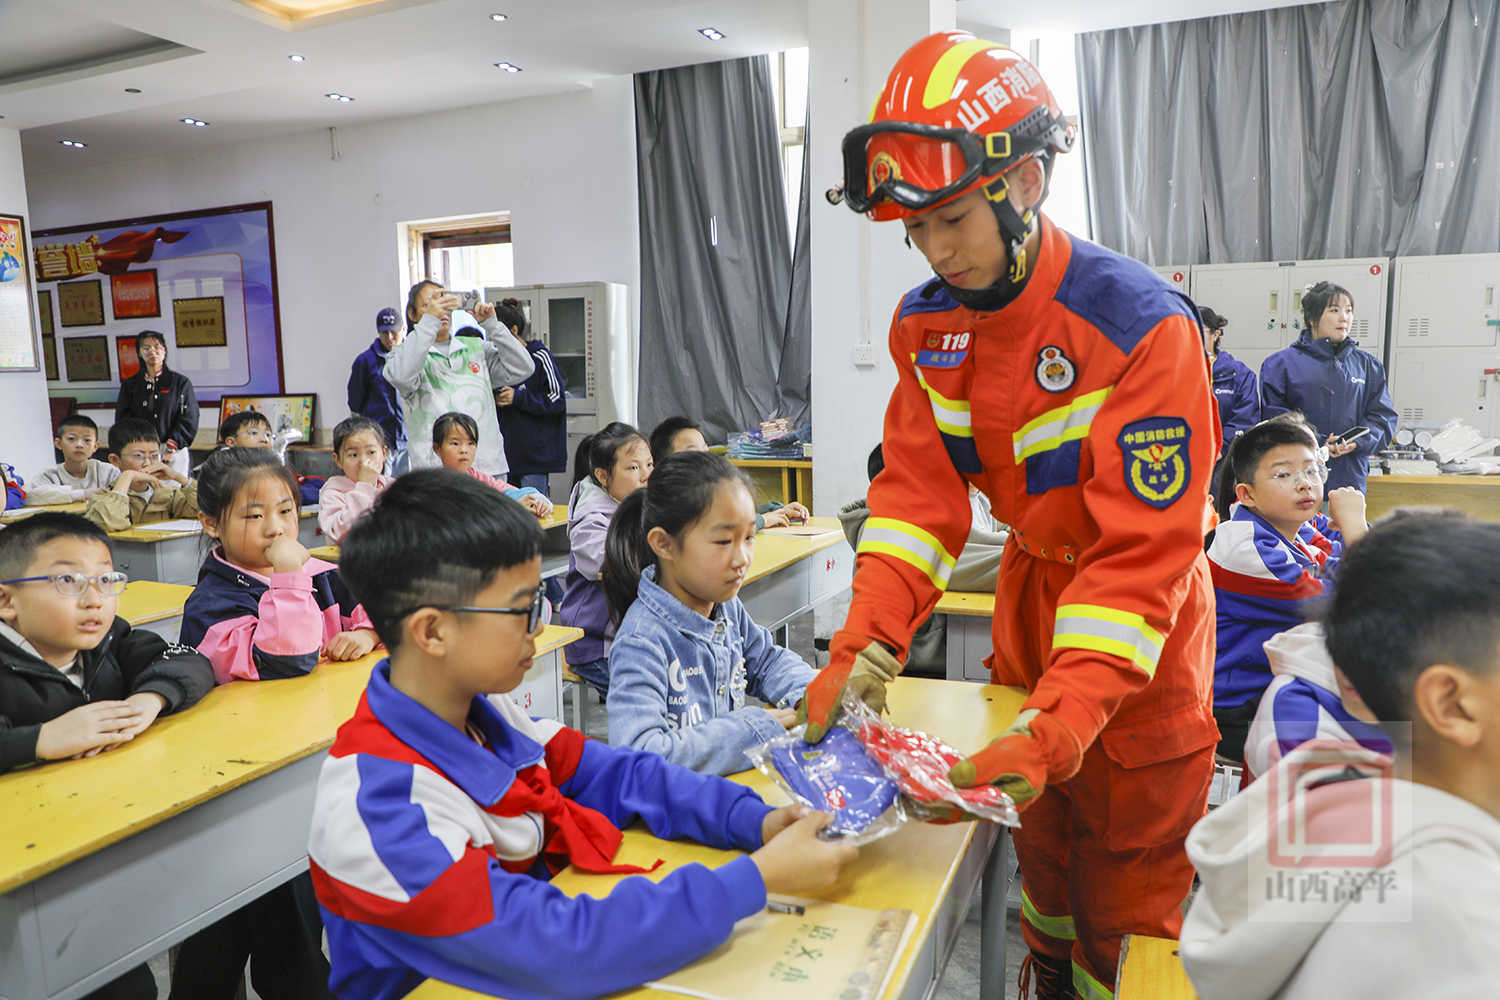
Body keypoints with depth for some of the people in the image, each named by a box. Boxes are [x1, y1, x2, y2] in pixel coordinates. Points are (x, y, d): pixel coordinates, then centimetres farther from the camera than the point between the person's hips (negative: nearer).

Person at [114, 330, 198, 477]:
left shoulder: (180, 382, 8)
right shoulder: (130, 385, 15)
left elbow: (189, 419, 1)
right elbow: (122, 419, 10)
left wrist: (171, 447, -9)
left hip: (174, 451, -2)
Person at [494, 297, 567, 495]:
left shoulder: (539, 357, -6)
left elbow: (557, 400, -8)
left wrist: (518, 398, -15)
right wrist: (494, 401, -1)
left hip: (534, 455, -6)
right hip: (505, 452, 6)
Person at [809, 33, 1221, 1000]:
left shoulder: (1143, 326, -28)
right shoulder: (926, 324, -8)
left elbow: (1143, 547, -30)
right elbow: (918, 491, -12)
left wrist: (1061, 723, -38)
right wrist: (866, 645, -26)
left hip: (1139, 637, -5)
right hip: (1031, 589, 6)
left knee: (1127, 882, 9)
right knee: (1040, 844, 23)